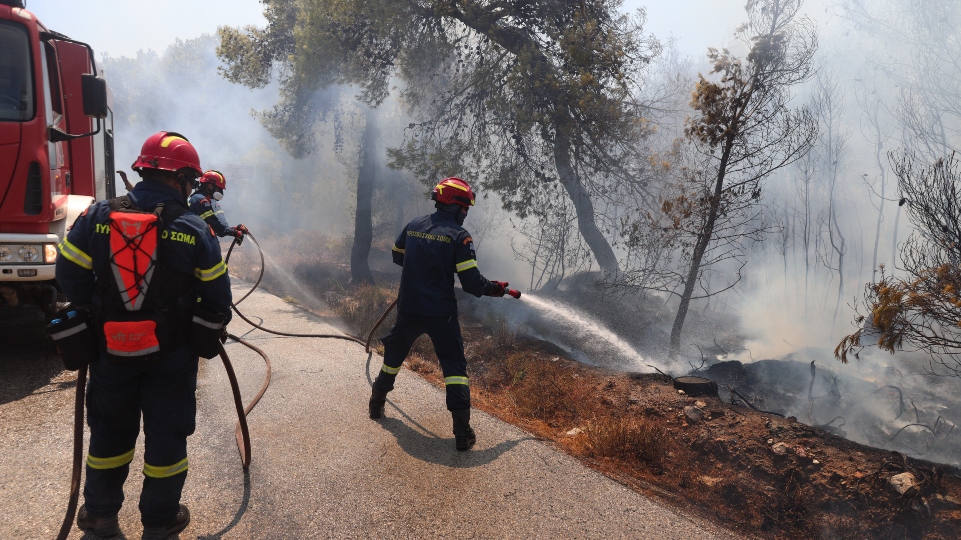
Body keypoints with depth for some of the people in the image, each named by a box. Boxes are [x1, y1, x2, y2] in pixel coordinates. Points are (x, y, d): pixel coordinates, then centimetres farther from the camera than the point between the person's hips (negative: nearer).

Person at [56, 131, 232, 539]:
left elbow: (70, 279, -2)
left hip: (111, 350, 3)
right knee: (166, 434, 12)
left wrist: (97, 317, 13)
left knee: (110, 430, 21)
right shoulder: (194, 230, -14)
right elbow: (217, 297, -8)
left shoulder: (95, 218, -7)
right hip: (171, 354, -3)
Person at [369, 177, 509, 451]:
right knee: (454, 364, 5)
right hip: (441, 314, -4)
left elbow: (397, 256, 19)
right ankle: (462, 432, 0)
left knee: (394, 353, 26)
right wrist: (496, 288, 3)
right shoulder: (459, 235, -12)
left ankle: (377, 403, 44)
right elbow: (471, 282, -15)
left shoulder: (413, 226, 4)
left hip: (408, 309, 4)